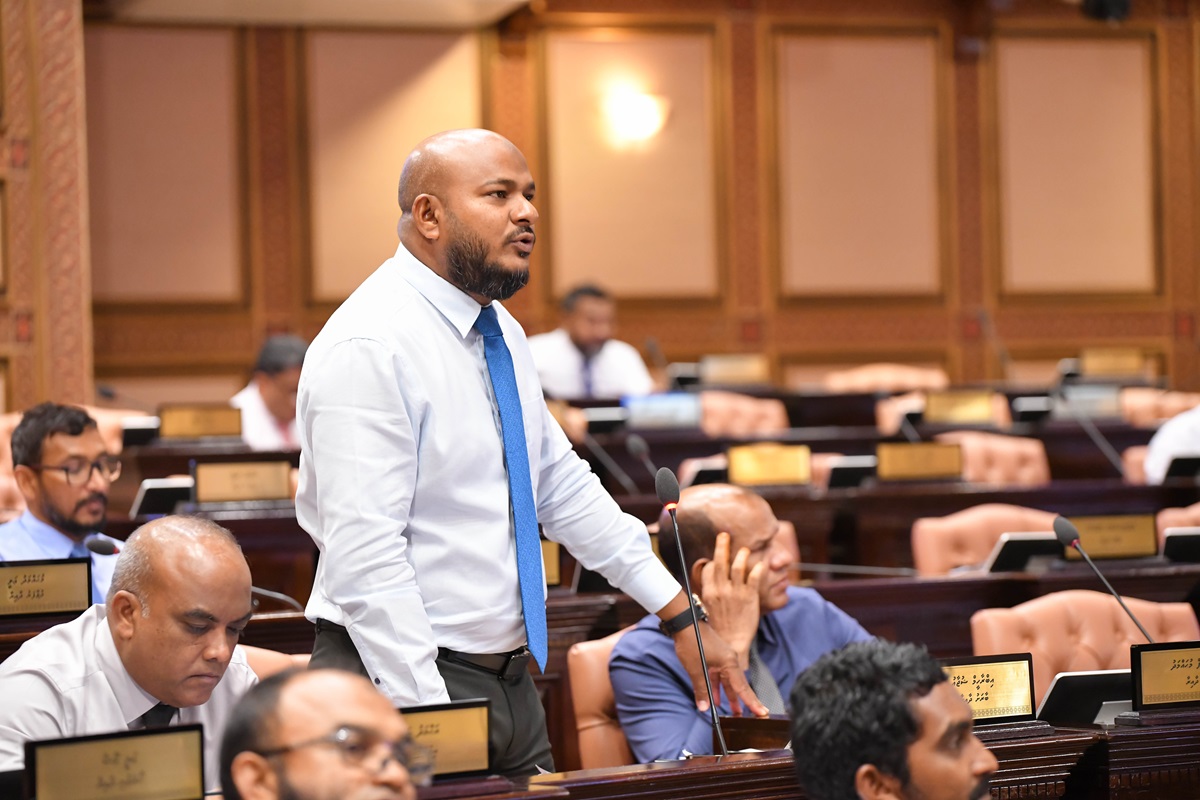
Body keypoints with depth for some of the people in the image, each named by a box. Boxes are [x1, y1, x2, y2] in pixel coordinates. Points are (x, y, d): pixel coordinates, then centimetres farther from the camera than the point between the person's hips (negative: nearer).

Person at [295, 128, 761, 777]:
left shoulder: (502, 336, 11)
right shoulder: (368, 349, -18)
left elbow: (564, 489, 19)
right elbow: (364, 554, -23)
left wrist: (680, 613, 15)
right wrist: (426, 720, -27)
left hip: (511, 684, 8)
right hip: (406, 679, -8)